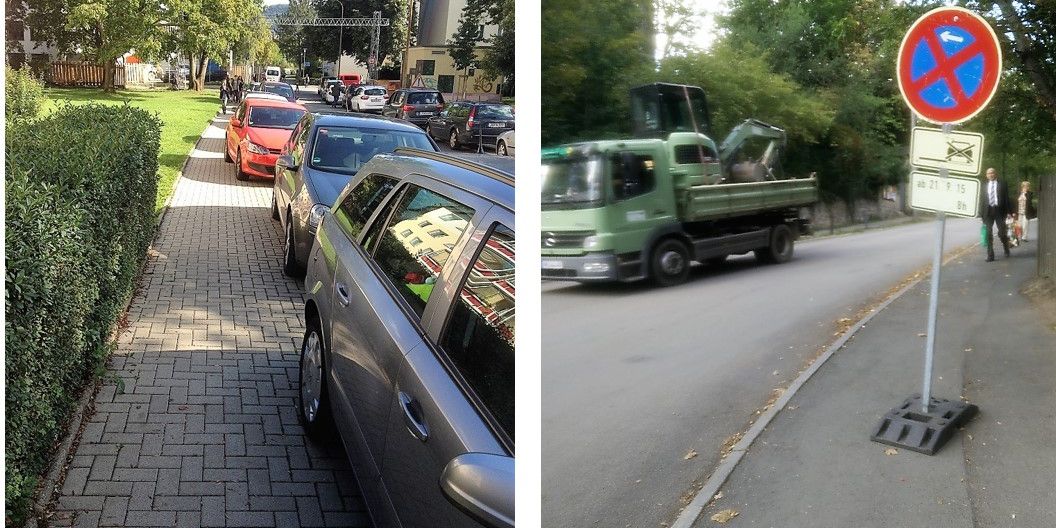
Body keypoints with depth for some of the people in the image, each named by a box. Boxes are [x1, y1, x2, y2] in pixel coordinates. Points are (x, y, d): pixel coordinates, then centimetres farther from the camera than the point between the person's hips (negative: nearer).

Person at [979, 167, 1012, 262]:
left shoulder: (1002, 184, 5)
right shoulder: (984, 186, 11)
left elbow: (1006, 198, 2)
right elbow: (981, 200, 10)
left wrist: (1007, 212, -6)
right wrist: (982, 212, 3)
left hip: (999, 210, -2)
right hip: (988, 211, 2)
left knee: (1002, 233, 1)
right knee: (989, 234, 0)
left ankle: (1006, 250, 27)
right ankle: (990, 255, 3)